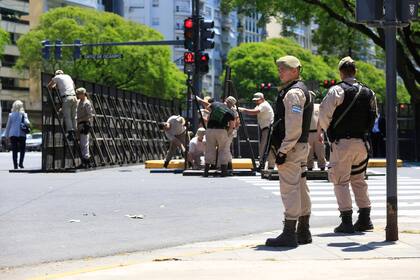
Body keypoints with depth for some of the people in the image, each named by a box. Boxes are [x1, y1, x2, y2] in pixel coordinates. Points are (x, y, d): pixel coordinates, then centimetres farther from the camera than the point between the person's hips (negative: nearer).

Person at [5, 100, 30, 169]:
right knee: (22, 149, 11)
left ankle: (15, 165, 0)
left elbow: (8, 125, 7)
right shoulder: (23, 114, -2)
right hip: (21, 134, -1)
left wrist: (7, 135, 12)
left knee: (14, 151, 5)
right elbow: (27, 122, -18)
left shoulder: (11, 115, 3)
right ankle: (21, 163, -4)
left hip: (12, 135, 1)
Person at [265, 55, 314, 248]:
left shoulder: (293, 93, -14)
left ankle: (289, 235, -10)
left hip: (291, 147, -11)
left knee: (289, 189, -10)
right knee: (301, 189, 13)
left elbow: (293, 127, -22)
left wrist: (283, 150, -21)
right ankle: (303, 232, 20)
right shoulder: (303, 90, 20)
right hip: (302, 146, 11)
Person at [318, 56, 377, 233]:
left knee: (341, 181, 0)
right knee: (359, 180, 16)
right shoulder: (368, 92, 8)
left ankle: (346, 221, -5)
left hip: (342, 142, -6)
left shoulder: (337, 90, -10)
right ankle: (365, 219, 15)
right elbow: (373, 117, 14)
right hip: (362, 142, 6)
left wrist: (327, 130, 5)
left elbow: (324, 113, -13)